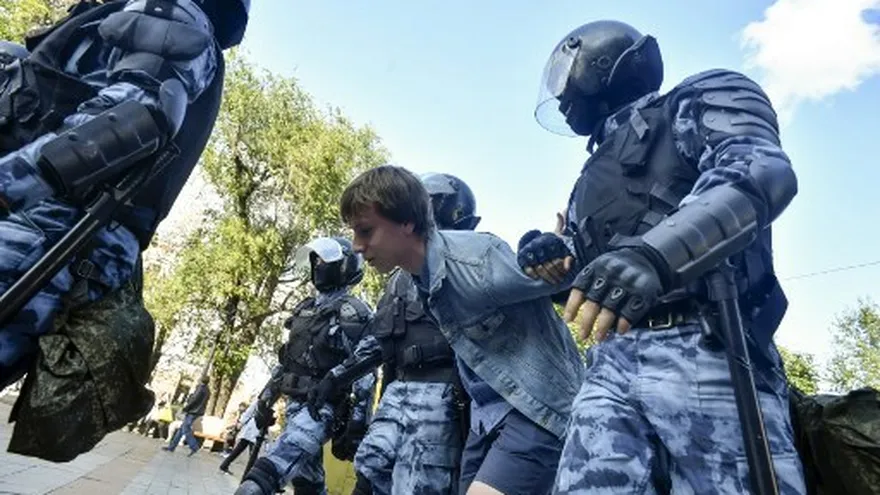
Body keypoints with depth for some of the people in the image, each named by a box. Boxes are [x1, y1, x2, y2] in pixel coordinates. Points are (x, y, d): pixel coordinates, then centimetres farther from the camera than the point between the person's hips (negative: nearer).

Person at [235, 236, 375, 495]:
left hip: (323, 406, -8)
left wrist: (358, 421, -20)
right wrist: (266, 399, 20)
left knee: (277, 462, -29)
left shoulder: (354, 313, -9)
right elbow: (285, 359, 22)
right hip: (295, 403, 8)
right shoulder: (305, 309, 16)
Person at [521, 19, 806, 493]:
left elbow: (762, 170, -14)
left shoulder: (698, 102, 9)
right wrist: (553, 256, 9)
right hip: (611, 365, 6)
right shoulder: (595, 177, 29)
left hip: (702, 353, -6)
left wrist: (653, 252, -31)